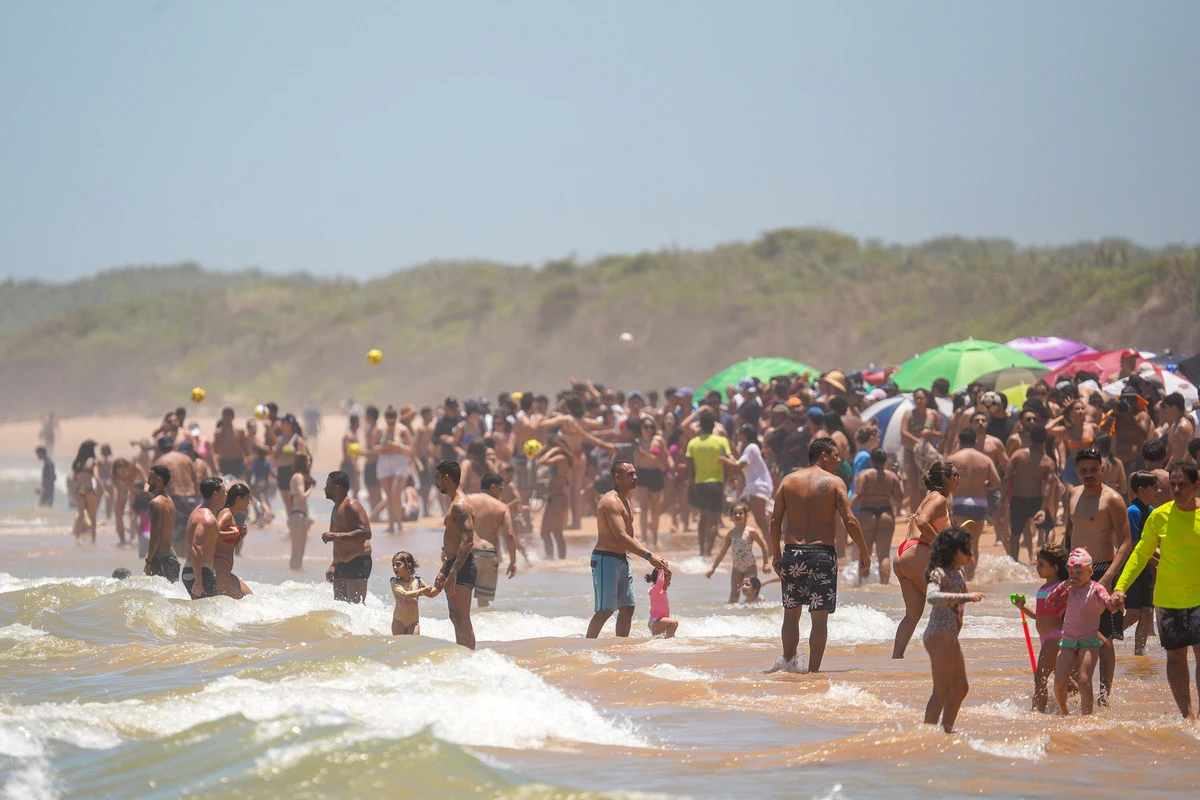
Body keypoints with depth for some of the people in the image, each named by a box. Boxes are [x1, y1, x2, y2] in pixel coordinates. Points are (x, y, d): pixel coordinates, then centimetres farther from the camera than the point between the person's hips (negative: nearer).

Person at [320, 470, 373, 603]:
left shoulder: (351, 505, -11)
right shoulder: (337, 507, 19)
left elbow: (366, 532, -23)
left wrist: (336, 536, -26)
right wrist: (333, 566, 23)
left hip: (358, 562, -10)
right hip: (342, 564, 10)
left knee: (356, 605, -14)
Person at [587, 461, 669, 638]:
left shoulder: (625, 502, 17)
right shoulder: (611, 501, -15)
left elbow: (630, 538, 22)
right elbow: (621, 537, -23)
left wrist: (653, 556, 11)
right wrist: (648, 556, -24)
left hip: (621, 560, 10)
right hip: (606, 559, -10)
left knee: (627, 608, 8)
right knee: (605, 610, -11)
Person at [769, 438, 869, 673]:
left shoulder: (789, 481, 7)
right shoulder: (834, 482, -2)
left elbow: (775, 520, 3)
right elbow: (849, 521, -8)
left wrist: (776, 553, 13)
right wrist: (864, 552, 3)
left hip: (793, 552, 3)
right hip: (823, 552, -3)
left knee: (791, 613, 17)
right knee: (820, 617, 2)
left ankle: (788, 661, 22)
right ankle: (813, 669, 1)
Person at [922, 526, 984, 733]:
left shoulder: (958, 573, 13)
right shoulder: (939, 573, -16)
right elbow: (932, 597, -38)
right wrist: (966, 596, -41)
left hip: (951, 637, 10)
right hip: (938, 636, -10)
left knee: (960, 688, 14)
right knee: (942, 690, -9)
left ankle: (946, 729, 23)